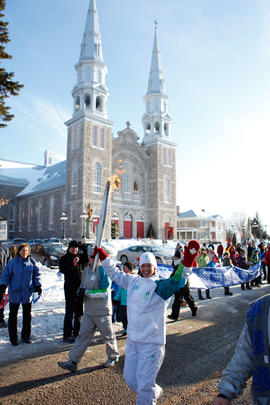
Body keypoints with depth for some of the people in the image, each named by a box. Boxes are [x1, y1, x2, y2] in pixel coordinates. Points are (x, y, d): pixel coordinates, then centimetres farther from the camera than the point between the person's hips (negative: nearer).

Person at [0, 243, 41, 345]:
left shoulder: (32, 262, 1)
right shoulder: (12, 262, -3)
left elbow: (36, 274, 9)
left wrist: (38, 286, 2)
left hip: (28, 292, 2)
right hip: (15, 292, -1)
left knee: (27, 315, 9)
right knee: (13, 315, 7)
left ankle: (26, 336, 24)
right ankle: (13, 338, 21)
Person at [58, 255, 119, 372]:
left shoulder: (103, 271, -17)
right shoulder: (86, 270, 6)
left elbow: (104, 292, -21)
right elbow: (83, 286, 18)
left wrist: (87, 292, -20)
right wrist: (81, 291, -5)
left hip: (102, 311, -6)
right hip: (89, 311, 6)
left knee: (108, 336, 13)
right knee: (83, 335, 9)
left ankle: (113, 356, 35)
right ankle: (73, 362, 16)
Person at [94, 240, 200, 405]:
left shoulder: (160, 285, -13)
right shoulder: (133, 281, 4)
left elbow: (176, 282, -32)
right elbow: (115, 274, 18)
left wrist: (187, 263, -48)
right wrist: (103, 257, 17)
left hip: (151, 343, -7)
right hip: (132, 340, 7)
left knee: (144, 384, 2)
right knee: (130, 378, 20)